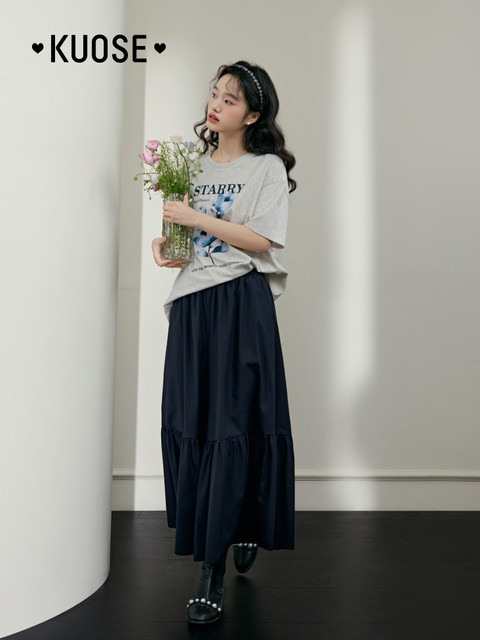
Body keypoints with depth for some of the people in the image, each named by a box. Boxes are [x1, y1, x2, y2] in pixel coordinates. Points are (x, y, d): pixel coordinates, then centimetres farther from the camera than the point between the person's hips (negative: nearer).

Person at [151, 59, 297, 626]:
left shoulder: (267, 167, 2)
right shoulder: (195, 161, 18)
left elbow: (260, 241, -9)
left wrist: (197, 217, -12)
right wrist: (162, 242, 2)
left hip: (241, 304, -5)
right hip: (191, 303, 6)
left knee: (231, 427, -8)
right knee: (188, 424, 6)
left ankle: (213, 574, -2)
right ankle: (240, 528, 29)